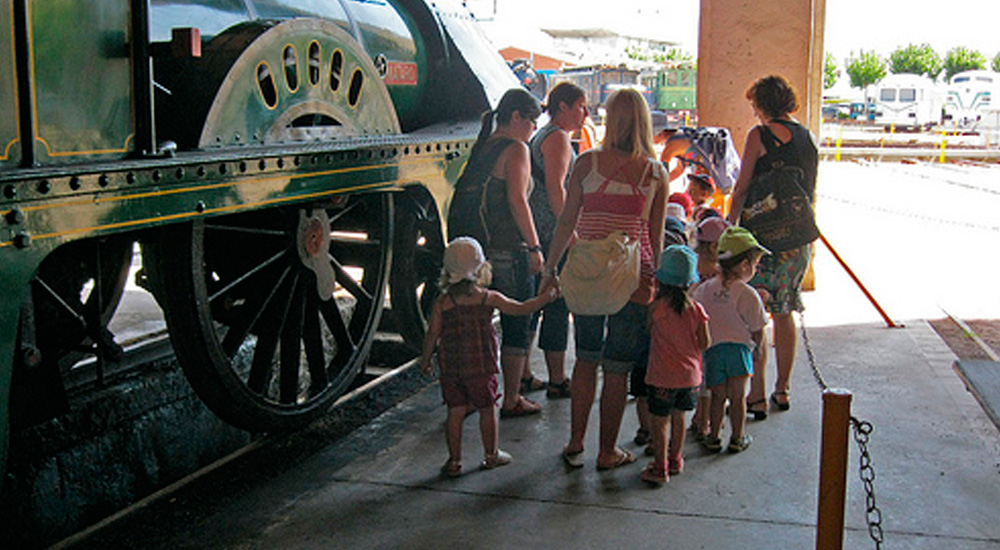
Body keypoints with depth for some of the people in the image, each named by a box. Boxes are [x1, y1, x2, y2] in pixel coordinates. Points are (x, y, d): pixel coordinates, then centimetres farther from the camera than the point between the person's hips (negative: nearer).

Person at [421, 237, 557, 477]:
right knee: (487, 409, 12)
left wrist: (426, 360, 10)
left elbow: (432, 335, -5)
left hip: (450, 368, 1)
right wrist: (547, 296, 14)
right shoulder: (488, 298, -6)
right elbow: (521, 309, 1)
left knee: (455, 412, 7)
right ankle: (491, 455, 24)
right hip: (481, 366, -1)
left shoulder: (442, 303, -4)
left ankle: (454, 460, 11)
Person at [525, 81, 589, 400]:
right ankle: (557, 381, 2)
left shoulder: (540, 136, 20)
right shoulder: (557, 138, -10)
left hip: (536, 234, 10)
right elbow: (555, 188, -19)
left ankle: (523, 376, 18)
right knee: (558, 305, -4)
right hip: (555, 234, -10)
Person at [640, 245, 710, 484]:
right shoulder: (696, 309, -6)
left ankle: (660, 468, 11)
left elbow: (650, 330, 1)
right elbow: (705, 343, -2)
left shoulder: (657, 308, -16)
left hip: (663, 377, -4)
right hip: (690, 375, 4)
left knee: (660, 421, 6)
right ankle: (675, 461, 31)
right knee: (679, 417, 19)